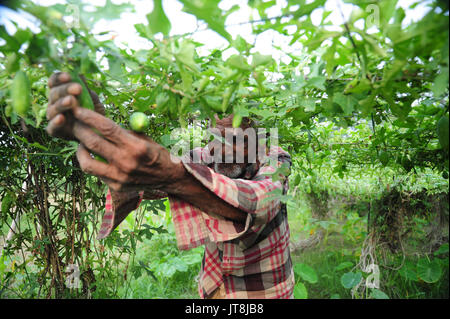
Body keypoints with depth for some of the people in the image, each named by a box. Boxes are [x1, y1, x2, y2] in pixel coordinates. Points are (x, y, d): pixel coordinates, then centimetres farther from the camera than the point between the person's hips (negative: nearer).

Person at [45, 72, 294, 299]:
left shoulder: (275, 161, -22)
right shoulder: (202, 159, -14)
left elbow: (257, 202, -44)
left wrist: (173, 176, -59)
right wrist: (100, 137, -49)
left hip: (265, 289, -2)